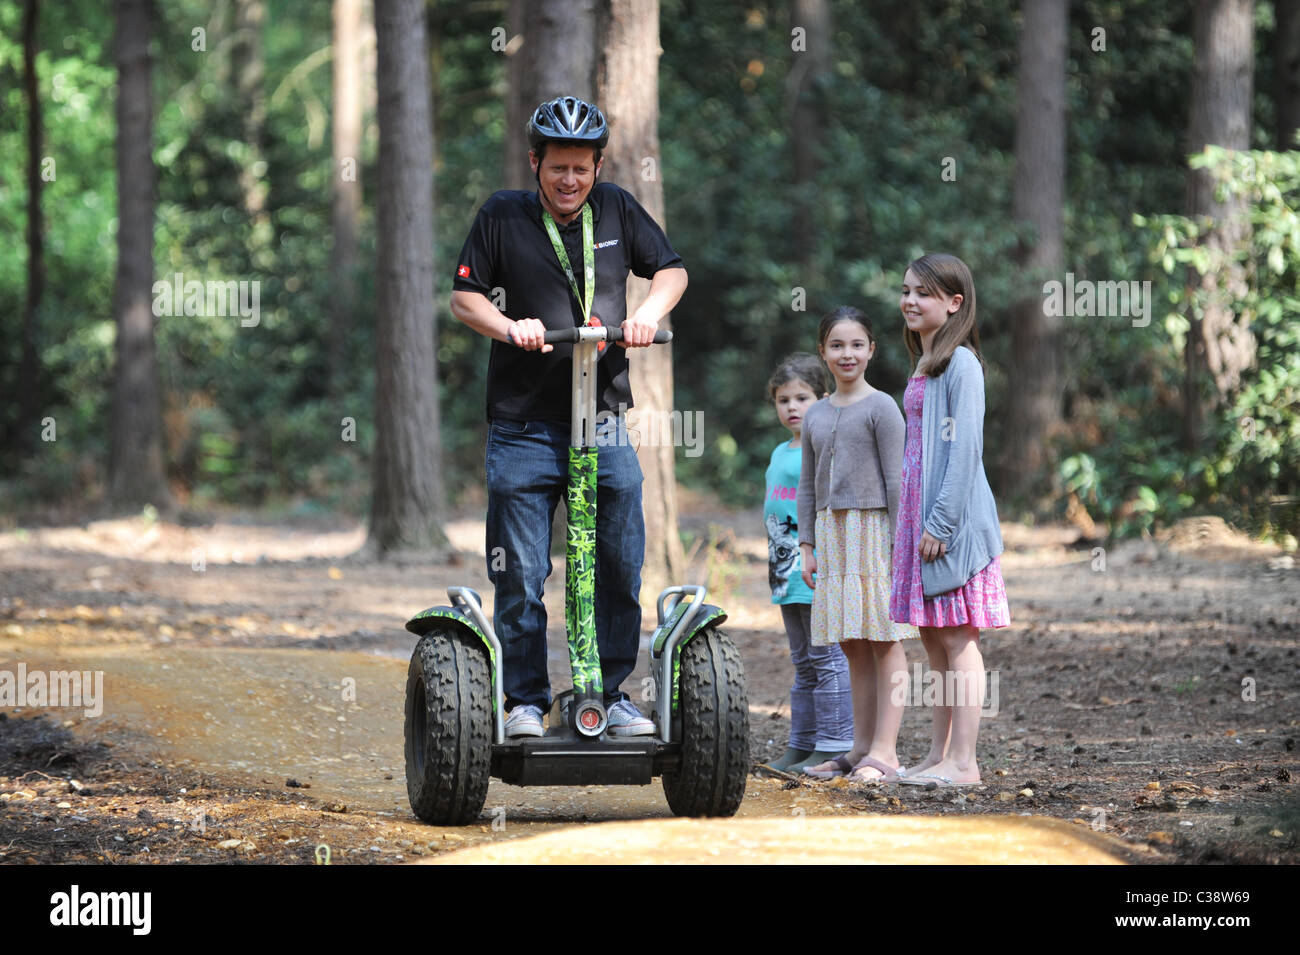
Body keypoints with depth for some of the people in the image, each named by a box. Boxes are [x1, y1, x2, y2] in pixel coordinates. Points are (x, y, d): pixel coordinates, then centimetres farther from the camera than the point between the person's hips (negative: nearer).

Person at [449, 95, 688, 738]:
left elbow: (671, 270, 14)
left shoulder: (615, 209, 6)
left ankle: (612, 695, 12)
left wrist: (648, 313, -6)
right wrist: (509, 327, -17)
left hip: (604, 424, 2)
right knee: (520, 576, -1)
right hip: (523, 426, -2)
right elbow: (463, 297, 2)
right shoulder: (503, 215, 0)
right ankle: (525, 702, 10)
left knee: (621, 570, 1)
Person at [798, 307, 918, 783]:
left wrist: (897, 543, -13)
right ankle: (861, 747, 13)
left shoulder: (880, 408, -5)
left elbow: (895, 479, -8)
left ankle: (885, 751, -6)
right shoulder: (816, 415, 13)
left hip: (873, 529, -6)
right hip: (832, 532, 6)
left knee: (885, 641, -5)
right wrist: (807, 547, 11)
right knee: (853, 647, 9)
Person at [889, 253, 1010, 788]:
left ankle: (962, 762, -6)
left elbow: (964, 447, -16)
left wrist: (941, 522, -19)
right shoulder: (923, 365, 17)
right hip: (920, 515, 9)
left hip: (952, 518, -9)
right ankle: (939, 755, 16)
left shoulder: (961, 363, -11)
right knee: (934, 640, 11)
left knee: (957, 639, -7)